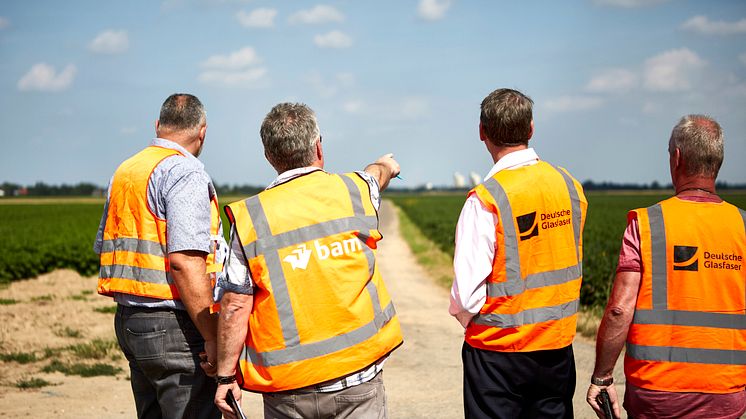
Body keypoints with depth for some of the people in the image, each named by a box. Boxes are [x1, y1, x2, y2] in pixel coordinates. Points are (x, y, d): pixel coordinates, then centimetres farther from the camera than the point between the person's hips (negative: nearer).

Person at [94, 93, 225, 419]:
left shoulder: (123, 172, 15)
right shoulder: (185, 172, -13)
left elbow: (103, 248, 20)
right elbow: (184, 260, -23)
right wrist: (213, 339, -20)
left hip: (127, 319, 9)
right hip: (173, 326, -9)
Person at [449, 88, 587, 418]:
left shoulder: (486, 199, -18)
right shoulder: (569, 185, 0)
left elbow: (467, 289, -19)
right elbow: (572, 267, 8)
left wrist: (466, 318, 0)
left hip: (498, 350, -5)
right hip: (559, 343, 5)